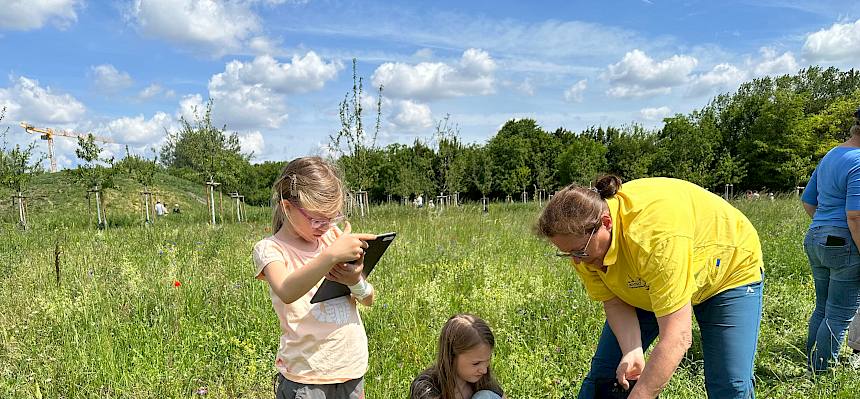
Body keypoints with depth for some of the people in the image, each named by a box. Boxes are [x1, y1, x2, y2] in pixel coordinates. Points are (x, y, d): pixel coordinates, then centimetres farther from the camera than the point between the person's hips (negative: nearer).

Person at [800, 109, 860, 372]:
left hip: (815, 241, 9)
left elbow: (807, 201, 19)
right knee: (839, 317, 1)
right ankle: (821, 374, 9)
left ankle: (811, 367, 28)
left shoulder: (830, 156, 13)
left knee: (822, 309, 19)